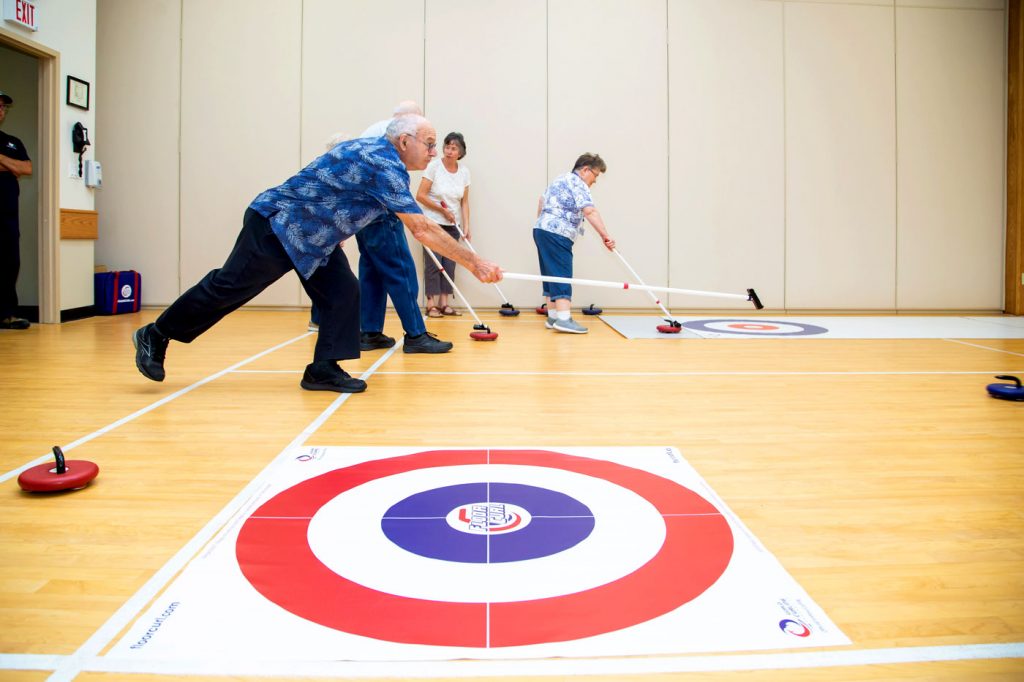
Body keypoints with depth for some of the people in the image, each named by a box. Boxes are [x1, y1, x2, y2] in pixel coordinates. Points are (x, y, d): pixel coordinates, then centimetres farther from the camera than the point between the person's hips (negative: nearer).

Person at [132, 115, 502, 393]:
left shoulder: (382, 158, 6)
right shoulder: (383, 163, -25)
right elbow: (423, 229, -28)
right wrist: (475, 262, -25)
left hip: (311, 236, 10)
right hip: (276, 224, -10)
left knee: (343, 293, -1)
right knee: (228, 287, -1)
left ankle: (324, 369, 2)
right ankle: (155, 336, 16)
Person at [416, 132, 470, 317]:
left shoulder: (464, 171, 2)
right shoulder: (434, 166, -10)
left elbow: (464, 202, 6)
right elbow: (420, 195, -12)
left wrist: (466, 226, -2)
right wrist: (443, 210, -12)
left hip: (452, 225, 4)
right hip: (433, 222, -4)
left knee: (449, 264, 4)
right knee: (433, 263, -7)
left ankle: (444, 304, 10)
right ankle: (431, 304, -2)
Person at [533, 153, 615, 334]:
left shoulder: (560, 179, 23)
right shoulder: (578, 184, -7)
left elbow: (542, 200, 31)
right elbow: (590, 212, -19)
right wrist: (605, 235, -24)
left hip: (541, 230, 10)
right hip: (557, 234, -10)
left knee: (551, 275, 10)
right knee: (562, 276, -14)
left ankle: (553, 316, 11)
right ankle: (563, 319, -22)